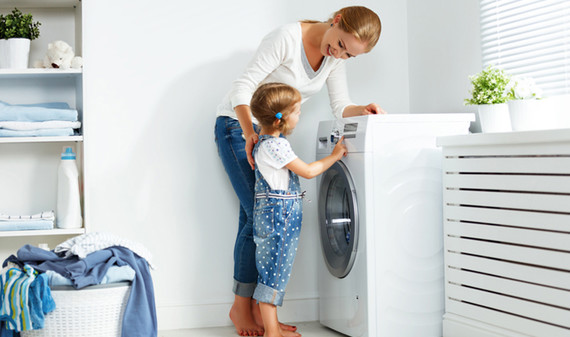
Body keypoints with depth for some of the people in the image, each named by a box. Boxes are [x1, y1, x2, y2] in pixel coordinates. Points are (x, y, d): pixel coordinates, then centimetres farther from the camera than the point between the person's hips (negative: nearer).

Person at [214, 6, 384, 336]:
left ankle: (256, 308, 4)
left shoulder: (336, 59, -1)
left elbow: (341, 107, 0)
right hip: (238, 126, -7)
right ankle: (241, 306, -1)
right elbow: (242, 88, -24)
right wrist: (250, 134, -37)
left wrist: (363, 110, -22)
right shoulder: (286, 38, -22)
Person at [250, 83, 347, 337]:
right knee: (274, 272, -6)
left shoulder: (266, 141, 13)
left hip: (277, 217, 10)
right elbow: (308, 171, -14)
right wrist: (334, 156, -3)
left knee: (272, 273, 13)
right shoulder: (276, 145, -19)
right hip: (278, 217, -10)